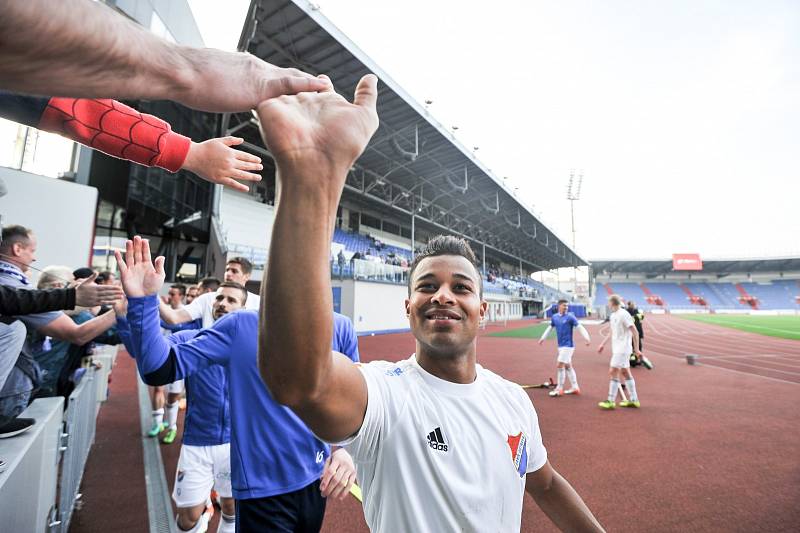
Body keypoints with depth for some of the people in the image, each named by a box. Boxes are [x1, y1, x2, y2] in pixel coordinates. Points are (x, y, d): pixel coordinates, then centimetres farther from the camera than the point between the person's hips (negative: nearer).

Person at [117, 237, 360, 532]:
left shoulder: (340, 329, -8)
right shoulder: (241, 326, -13)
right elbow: (160, 370, -13)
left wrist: (347, 447, -14)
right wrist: (143, 300, -24)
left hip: (317, 481, 3)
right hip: (263, 489, -3)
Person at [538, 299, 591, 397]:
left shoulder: (570, 317, -10)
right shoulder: (554, 317, 6)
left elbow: (580, 327, -16)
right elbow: (550, 328, 18)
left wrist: (587, 338, -29)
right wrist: (543, 338, 13)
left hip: (568, 345, -6)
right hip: (561, 345, 7)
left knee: (560, 366, -7)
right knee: (568, 366, 14)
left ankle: (559, 389, 5)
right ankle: (575, 387, 27)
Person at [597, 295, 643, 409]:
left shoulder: (623, 314, -16)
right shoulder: (612, 316, 11)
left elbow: (635, 332, -16)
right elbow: (611, 332, 21)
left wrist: (636, 349, -16)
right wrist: (602, 344, 17)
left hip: (622, 349, -9)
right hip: (617, 349, 9)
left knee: (613, 372, -9)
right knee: (625, 372, 14)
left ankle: (611, 401, -4)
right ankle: (633, 400, 24)